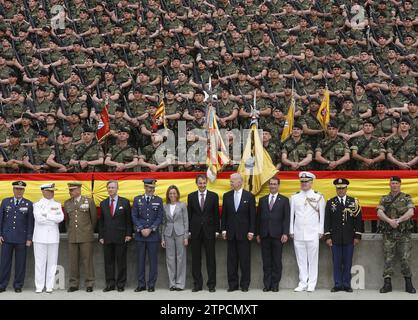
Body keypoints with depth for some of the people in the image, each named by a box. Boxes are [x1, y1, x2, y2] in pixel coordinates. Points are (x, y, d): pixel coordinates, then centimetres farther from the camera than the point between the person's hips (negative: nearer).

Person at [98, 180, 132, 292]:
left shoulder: (124, 202, 3)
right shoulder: (103, 203, 11)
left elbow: (129, 220, 2)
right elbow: (101, 221, 12)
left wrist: (129, 234, -5)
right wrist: (101, 236, 5)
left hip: (121, 237, -3)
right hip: (107, 238, 3)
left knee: (121, 261, 1)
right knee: (108, 262, 4)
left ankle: (121, 284, 8)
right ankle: (110, 284, 10)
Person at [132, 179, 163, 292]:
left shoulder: (158, 200, 6)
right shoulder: (137, 199, 8)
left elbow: (160, 217, 1)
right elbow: (134, 216, 4)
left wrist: (150, 229, -10)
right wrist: (141, 229, -8)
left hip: (153, 234, -1)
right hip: (140, 235, 1)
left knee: (153, 260, 0)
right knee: (140, 260, 3)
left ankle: (152, 285, 5)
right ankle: (141, 284, 8)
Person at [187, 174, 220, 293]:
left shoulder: (213, 196, 3)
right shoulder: (191, 196, 6)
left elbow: (216, 214, 3)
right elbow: (189, 215, 7)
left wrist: (217, 230, -1)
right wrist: (188, 230, 1)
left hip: (209, 230, -1)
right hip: (195, 231, 1)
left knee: (211, 258, 2)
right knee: (196, 258, 5)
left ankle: (211, 284, 7)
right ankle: (197, 284, 11)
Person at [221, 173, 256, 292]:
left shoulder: (249, 196, 0)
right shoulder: (227, 196, 8)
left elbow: (252, 215, -1)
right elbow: (223, 214, 10)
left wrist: (251, 231, -7)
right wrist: (223, 230, 2)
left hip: (244, 233, -3)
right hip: (231, 233, 3)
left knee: (245, 260, 0)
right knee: (231, 260, 4)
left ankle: (244, 284, 7)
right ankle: (232, 284, 9)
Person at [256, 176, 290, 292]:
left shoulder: (284, 200, 6)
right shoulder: (262, 200, 14)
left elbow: (287, 218, 0)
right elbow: (258, 217, 12)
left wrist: (285, 233, -9)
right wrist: (258, 233, 5)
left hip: (277, 235, -2)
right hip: (265, 235, 2)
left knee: (277, 261, 0)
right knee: (266, 261, 3)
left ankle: (275, 284, 6)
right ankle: (267, 284, 7)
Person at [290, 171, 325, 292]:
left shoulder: (318, 197, 5)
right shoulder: (294, 197, 11)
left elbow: (322, 215, 4)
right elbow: (291, 215, 11)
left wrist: (320, 231, -1)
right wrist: (291, 231, 5)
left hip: (313, 234, -2)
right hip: (298, 233, 2)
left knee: (313, 259, -1)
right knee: (301, 259, 3)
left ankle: (311, 284, 3)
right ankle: (303, 283, 8)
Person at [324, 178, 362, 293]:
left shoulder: (354, 202, 6)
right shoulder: (330, 202, 5)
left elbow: (358, 220, 4)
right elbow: (327, 221, 3)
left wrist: (357, 236, -1)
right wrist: (327, 236, -4)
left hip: (349, 238, 0)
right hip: (335, 238, 0)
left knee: (348, 262, 3)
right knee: (336, 262, 2)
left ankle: (346, 284, 10)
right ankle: (337, 284, 8)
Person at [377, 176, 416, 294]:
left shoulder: (406, 198, 6)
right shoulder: (384, 199, 10)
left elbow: (410, 212, -9)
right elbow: (379, 213, -4)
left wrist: (399, 220, -20)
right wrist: (390, 221, -21)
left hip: (404, 233, -1)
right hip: (388, 234, 1)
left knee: (405, 258, -5)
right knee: (388, 258, 0)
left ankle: (408, 284, 3)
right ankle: (387, 284, 3)